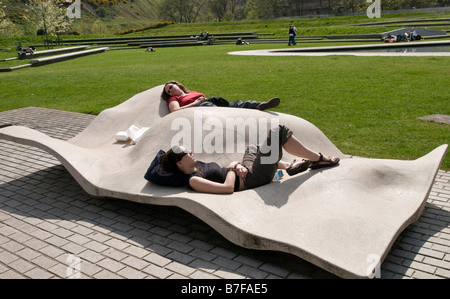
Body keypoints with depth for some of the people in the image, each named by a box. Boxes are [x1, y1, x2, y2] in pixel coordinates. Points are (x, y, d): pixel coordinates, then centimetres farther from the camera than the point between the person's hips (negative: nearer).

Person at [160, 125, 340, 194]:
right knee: (278, 132, -7)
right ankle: (319, 160, 7)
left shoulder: (197, 165, 7)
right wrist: (232, 167, -14)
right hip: (253, 179, -10)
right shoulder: (192, 180, -21)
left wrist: (238, 167, -5)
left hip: (246, 172, 10)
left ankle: (288, 166, 25)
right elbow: (227, 187, -30)